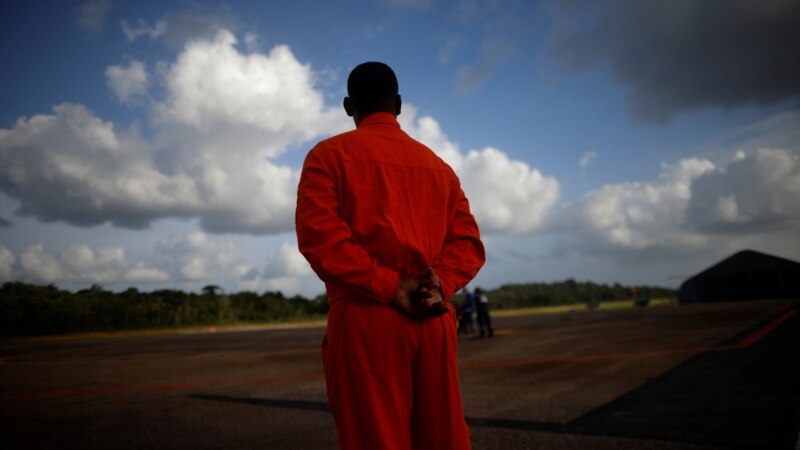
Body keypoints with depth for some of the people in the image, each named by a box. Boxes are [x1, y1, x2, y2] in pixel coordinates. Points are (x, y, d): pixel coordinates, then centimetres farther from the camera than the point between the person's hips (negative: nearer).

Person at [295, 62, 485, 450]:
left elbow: (318, 233, -11)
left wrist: (388, 286, -12)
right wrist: (440, 283, -5)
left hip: (365, 318, -4)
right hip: (436, 320, 5)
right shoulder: (439, 166, 18)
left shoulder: (329, 154, 4)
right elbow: (468, 241, 9)